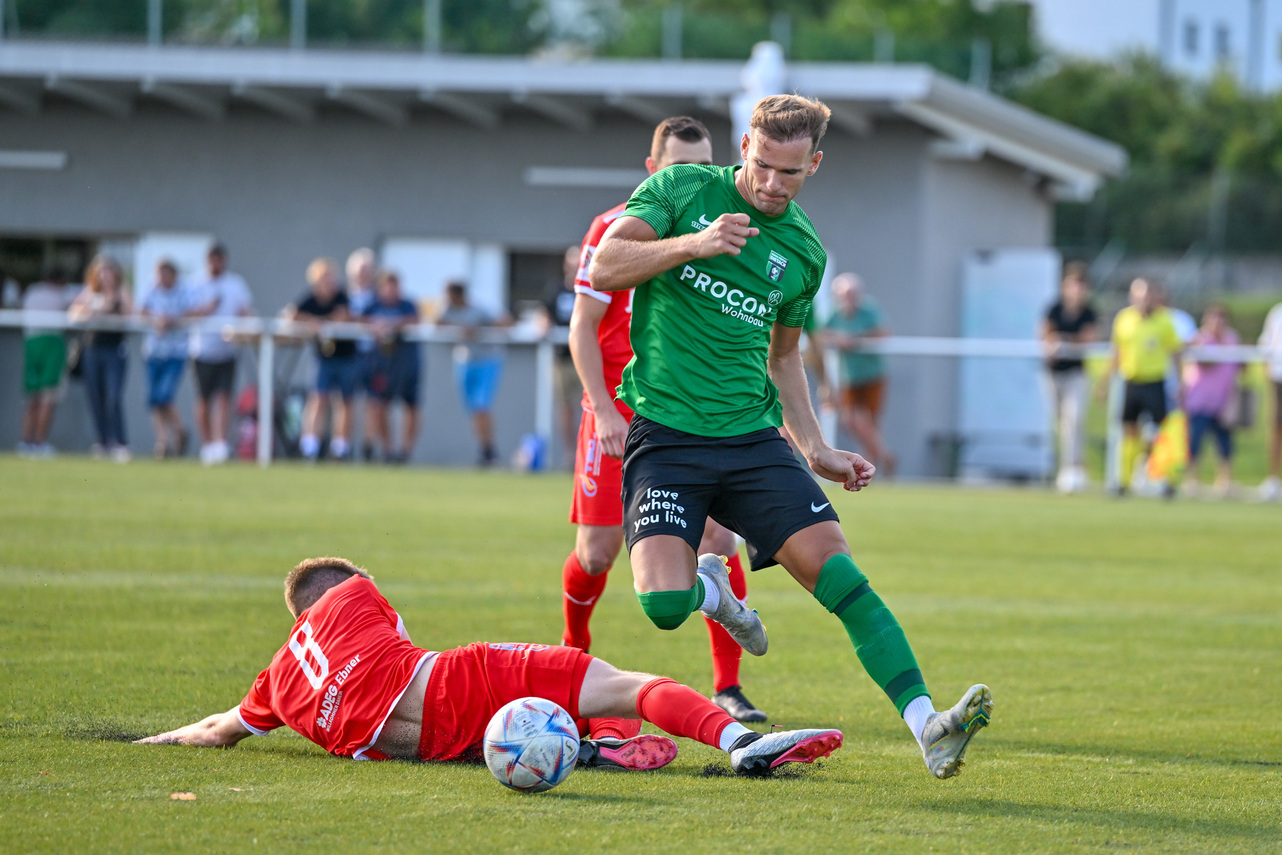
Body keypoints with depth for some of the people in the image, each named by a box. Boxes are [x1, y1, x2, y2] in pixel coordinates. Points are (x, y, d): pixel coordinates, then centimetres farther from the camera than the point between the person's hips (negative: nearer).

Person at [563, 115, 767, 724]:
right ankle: (574, 651, 28)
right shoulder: (614, 230, -5)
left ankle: (727, 687, -5)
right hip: (618, 415, -2)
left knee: (718, 541, -12)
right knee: (597, 553, -3)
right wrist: (605, 410, -15)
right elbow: (582, 327, -5)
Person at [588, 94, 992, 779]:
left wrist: (816, 451, 16)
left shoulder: (804, 251, 11)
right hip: (666, 435, -3)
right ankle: (712, 591, 17)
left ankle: (927, 728, -21)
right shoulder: (683, 189, 1)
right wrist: (692, 243, -22)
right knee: (664, 601, -22)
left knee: (837, 572, -15)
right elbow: (604, 267, -9)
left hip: (754, 439, 3)